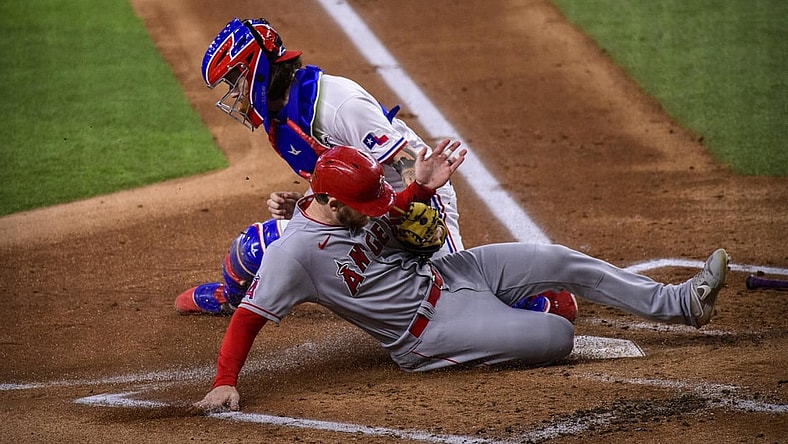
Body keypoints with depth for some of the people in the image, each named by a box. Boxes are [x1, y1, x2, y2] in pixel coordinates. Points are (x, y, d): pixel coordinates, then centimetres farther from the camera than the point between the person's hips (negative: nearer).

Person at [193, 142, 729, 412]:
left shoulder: (353, 202, -5)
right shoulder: (294, 253, -27)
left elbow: (394, 212, 14)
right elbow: (248, 317, -26)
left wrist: (421, 188, -8)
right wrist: (225, 382, -38)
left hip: (443, 270, 8)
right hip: (429, 327, -8)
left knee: (566, 263, 2)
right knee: (557, 336, -17)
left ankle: (678, 301, 16)